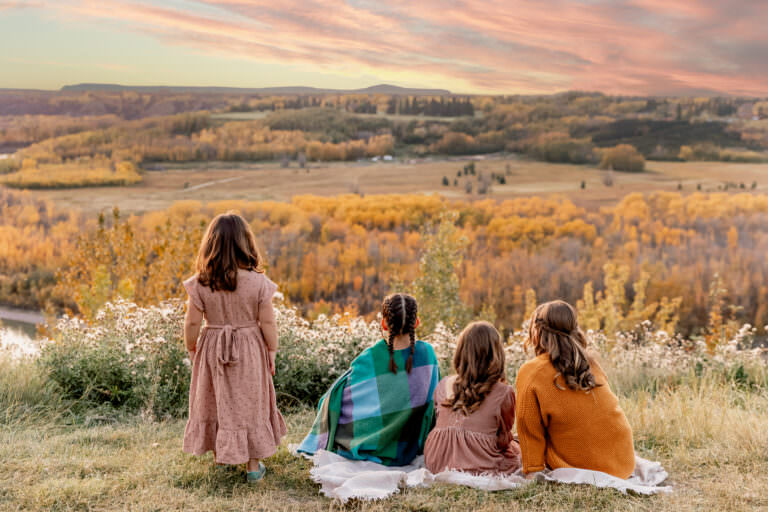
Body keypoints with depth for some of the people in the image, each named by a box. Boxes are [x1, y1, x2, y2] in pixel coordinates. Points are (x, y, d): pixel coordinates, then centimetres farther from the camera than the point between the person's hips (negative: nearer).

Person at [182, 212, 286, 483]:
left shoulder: (200, 284, -12)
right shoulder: (258, 282, -15)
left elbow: (192, 323, -6)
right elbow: (268, 323, -10)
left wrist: (192, 350, 10)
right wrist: (272, 353, 3)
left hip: (212, 350, 1)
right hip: (249, 350, -1)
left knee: (215, 402, 19)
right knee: (250, 405, 12)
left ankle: (220, 454, 34)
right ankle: (253, 464, 20)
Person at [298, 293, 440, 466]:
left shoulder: (369, 359, -22)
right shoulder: (427, 353, -14)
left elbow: (335, 397, -14)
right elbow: (433, 401, -2)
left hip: (374, 451, -3)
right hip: (410, 453, 3)